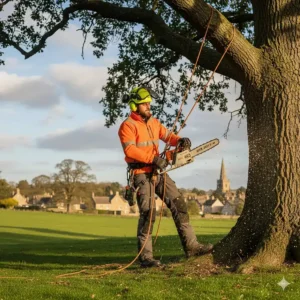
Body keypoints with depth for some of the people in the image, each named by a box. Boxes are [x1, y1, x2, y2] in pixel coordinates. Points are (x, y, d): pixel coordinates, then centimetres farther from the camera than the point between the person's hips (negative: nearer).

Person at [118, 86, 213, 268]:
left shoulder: (154, 122, 14)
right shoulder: (128, 126, -11)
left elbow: (168, 136, 14)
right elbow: (130, 150, -22)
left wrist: (180, 140, -9)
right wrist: (154, 159, -27)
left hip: (158, 172, 8)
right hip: (141, 174, -8)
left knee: (179, 205, 5)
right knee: (148, 213, -10)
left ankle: (191, 246, 10)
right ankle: (146, 257, -5)